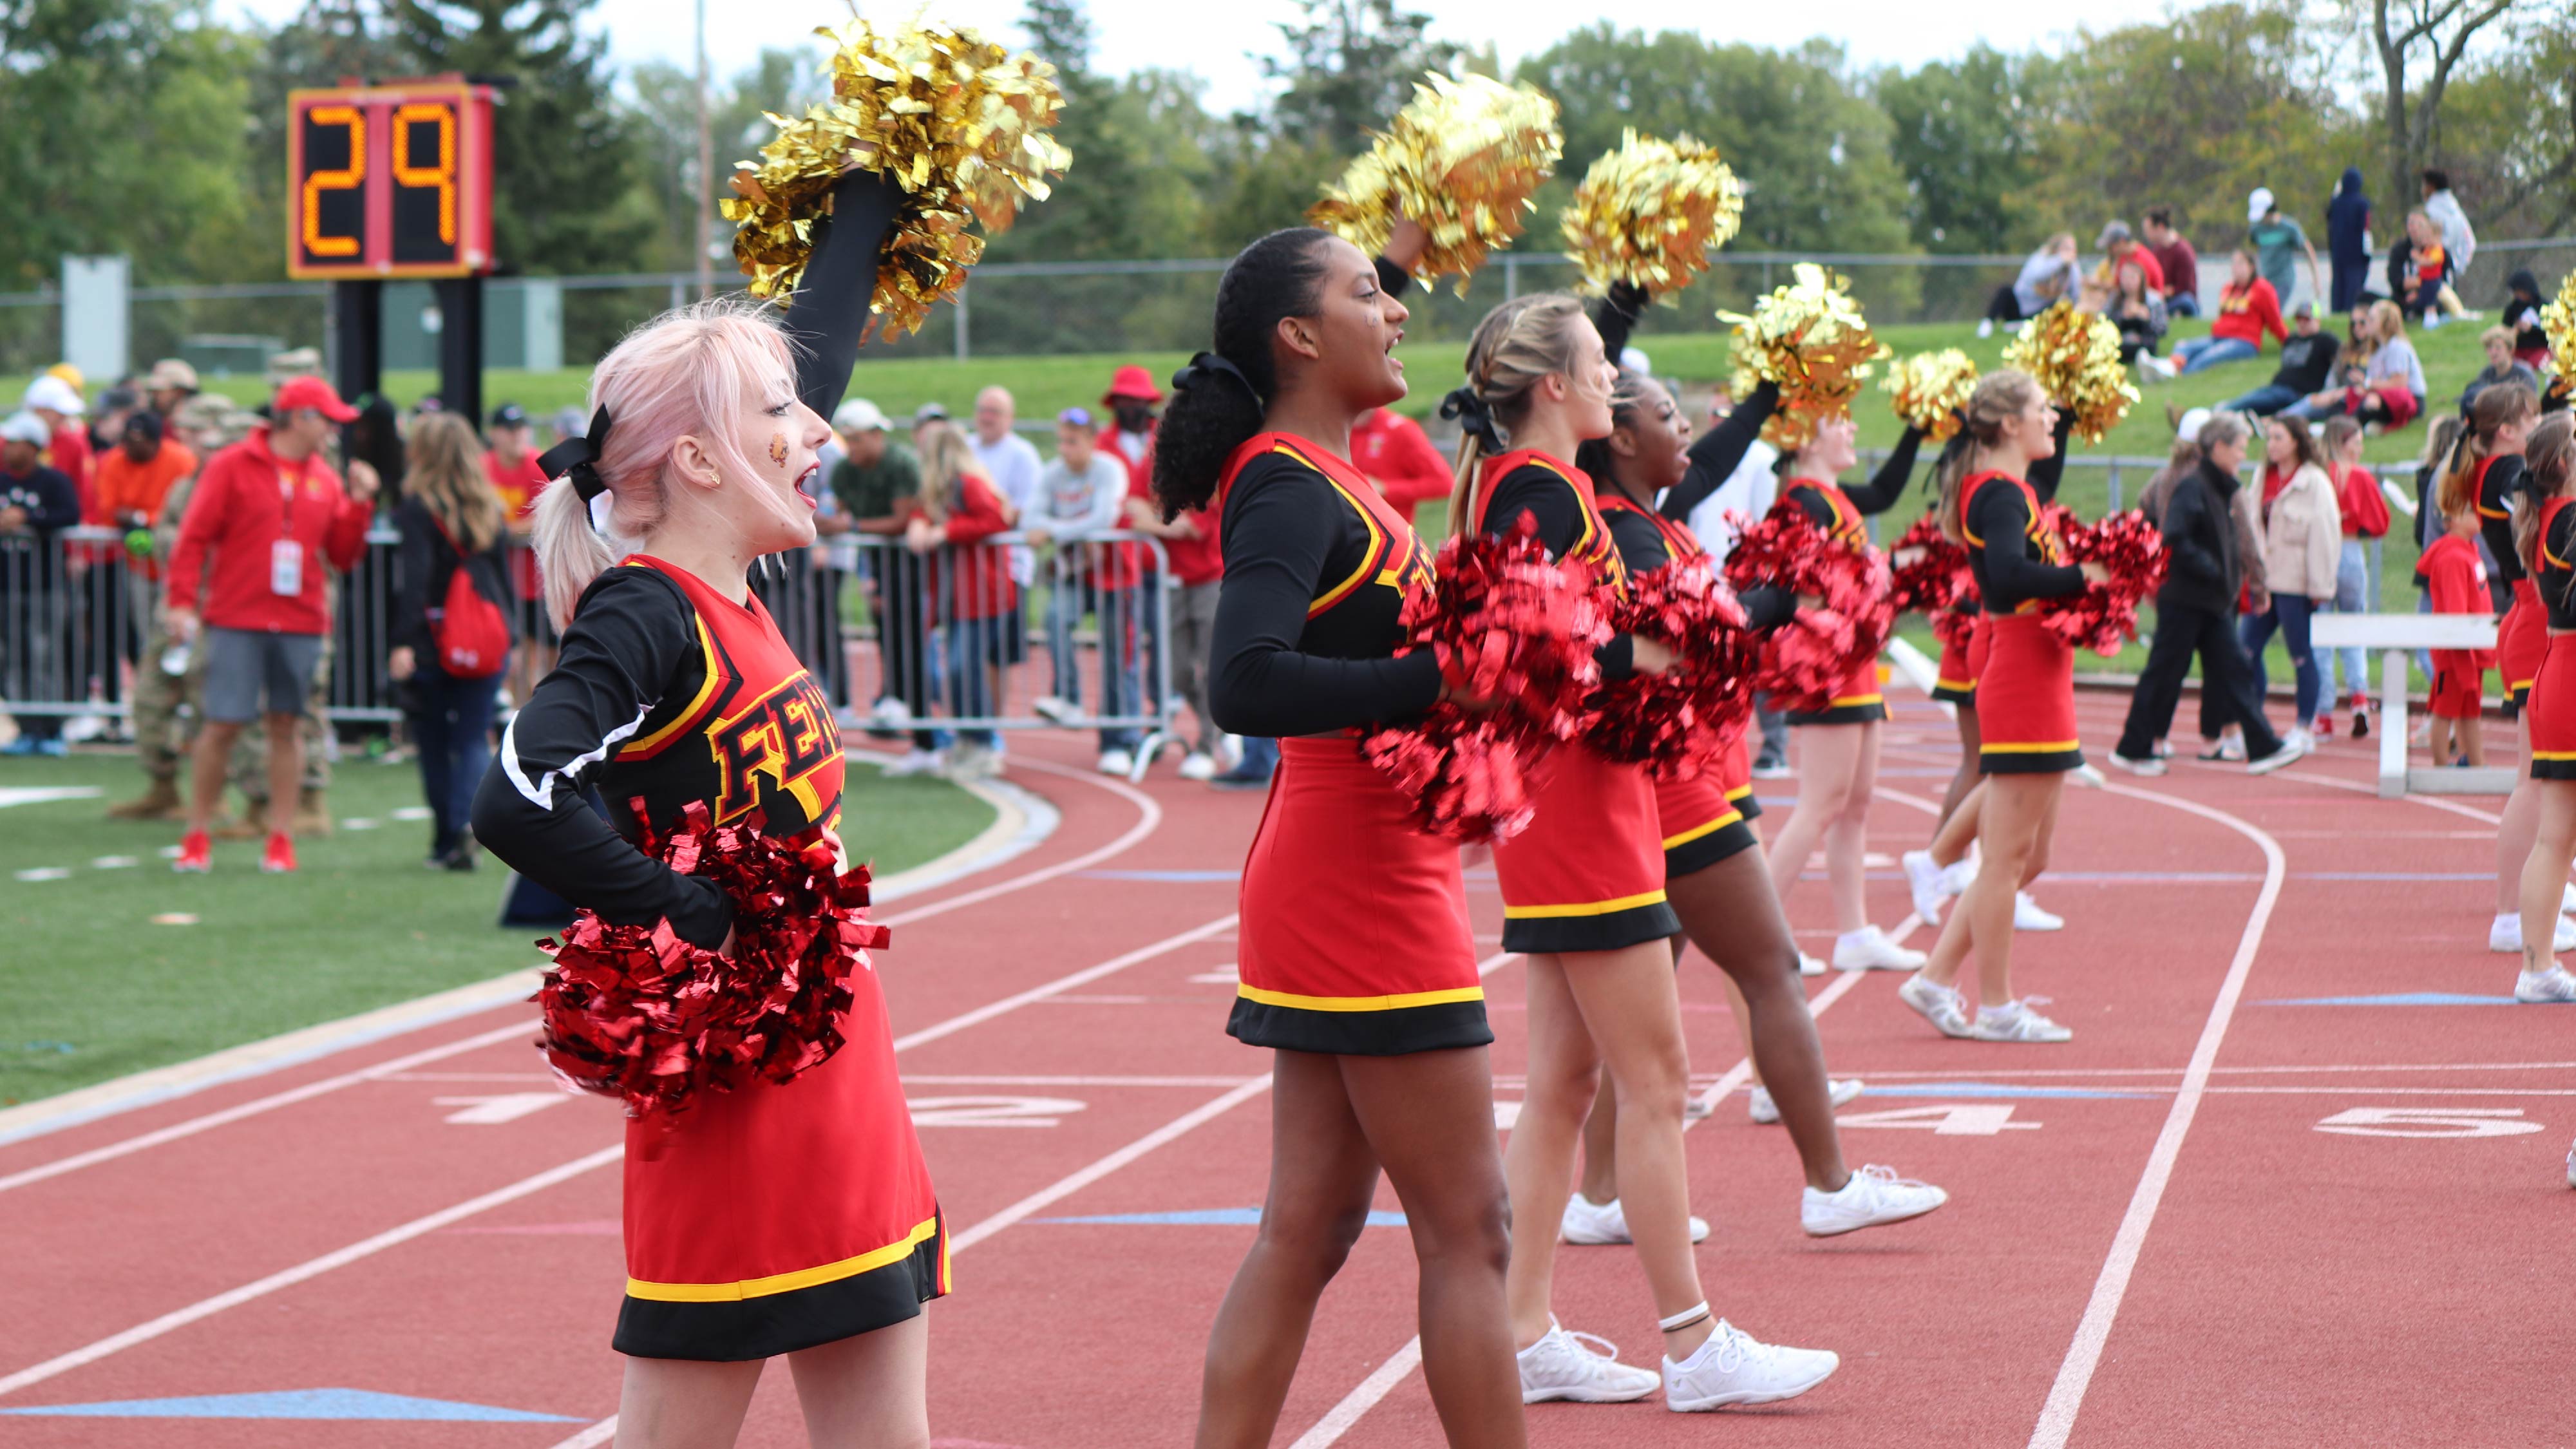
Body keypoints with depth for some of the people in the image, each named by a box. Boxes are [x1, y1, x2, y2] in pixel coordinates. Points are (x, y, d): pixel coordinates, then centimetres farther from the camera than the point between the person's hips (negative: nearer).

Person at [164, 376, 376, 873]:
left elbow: (342, 554, 11)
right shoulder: (231, 467, -3)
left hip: (301, 622, 4)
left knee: (286, 725, 5)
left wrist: (358, 504, -1)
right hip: (236, 620, -4)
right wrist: (182, 601, -11)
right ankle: (196, 836, 5)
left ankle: (281, 838, 10)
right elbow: (194, 537, -5)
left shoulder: (326, 479, 11)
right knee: (222, 724, -6)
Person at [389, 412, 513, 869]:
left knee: (434, 744, 9)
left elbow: (414, 579, -15)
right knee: (474, 738, 4)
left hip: (434, 642, -3)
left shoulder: (418, 508, -7)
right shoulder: (491, 508, 7)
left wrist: (403, 642, -17)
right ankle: (469, 821, -20)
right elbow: (504, 577, 11)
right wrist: (505, 636, 17)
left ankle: (446, 840, 10)